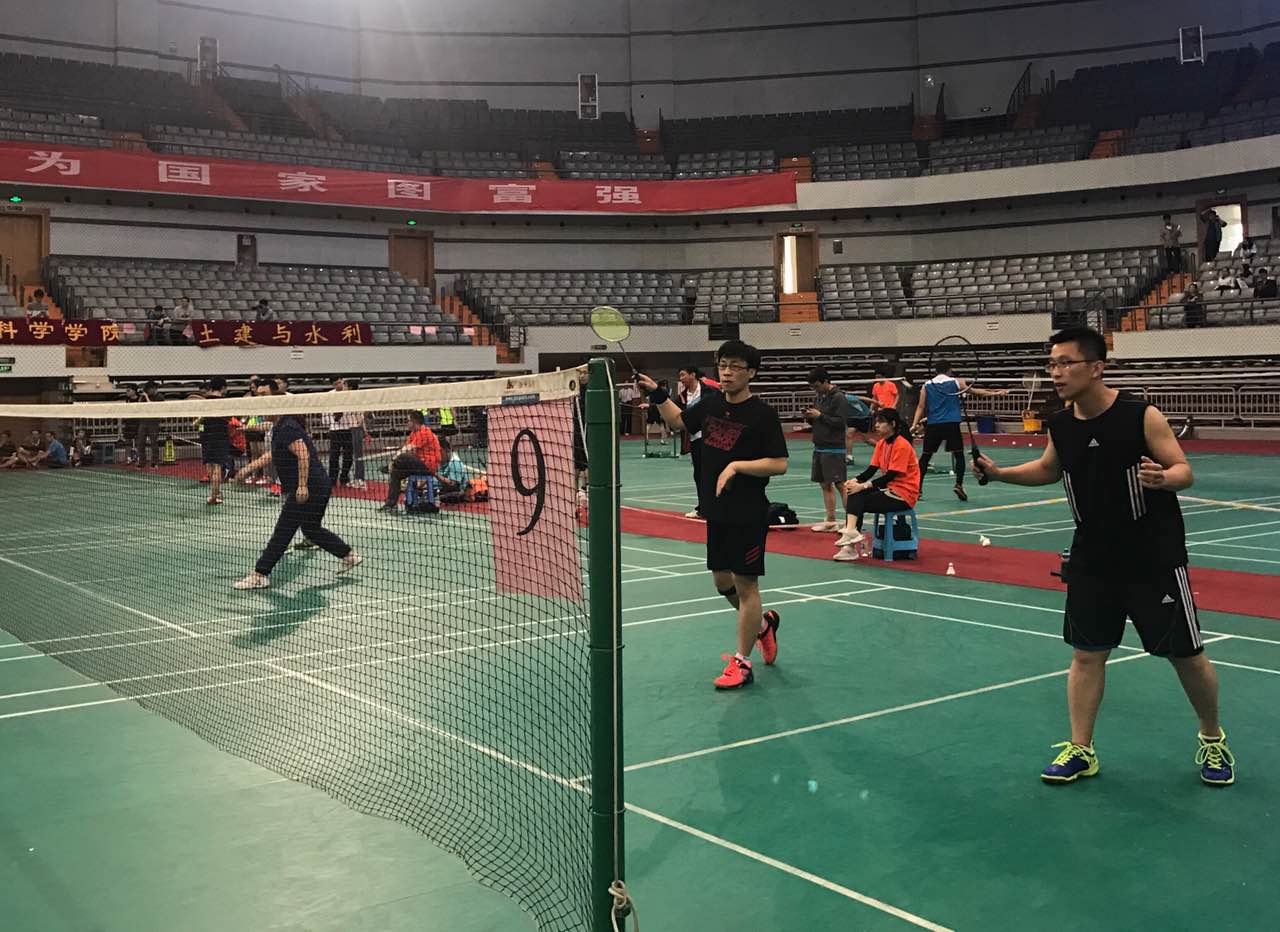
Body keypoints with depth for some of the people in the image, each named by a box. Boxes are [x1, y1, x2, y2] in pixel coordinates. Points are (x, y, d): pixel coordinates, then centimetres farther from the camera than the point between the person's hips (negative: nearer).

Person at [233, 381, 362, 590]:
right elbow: (274, 454, 31)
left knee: (282, 531, -6)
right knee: (312, 530, 22)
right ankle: (349, 555, 30)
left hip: (309, 488, -11)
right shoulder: (279, 426, 17)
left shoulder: (287, 428, -15)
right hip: (320, 486, 11)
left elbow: (303, 455, -27)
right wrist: (251, 467, 31)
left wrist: (302, 486, -32)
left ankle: (260, 574, -2)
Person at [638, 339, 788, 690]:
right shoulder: (711, 405, 7)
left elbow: (780, 464, -16)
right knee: (722, 581, 16)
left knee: (745, 583, -1)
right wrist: (658, 394, 11)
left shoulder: (763, 414, -13)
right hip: (717, 512, 7)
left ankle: (742, 663, 8)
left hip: (748, 514, -7)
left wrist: (737, 466, -23)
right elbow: (678, 421, 24)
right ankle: (763, 623, 42)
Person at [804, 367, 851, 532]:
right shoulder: (821, 397, 14)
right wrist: (810, 418, 1)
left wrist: (820, 416, -17)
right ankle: (831, 521, 15)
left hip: (834, 449, -9)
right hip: (819, 447, 9)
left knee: (840, 484, -9)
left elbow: (841, 422, -18)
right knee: (825, 484, 10)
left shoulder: (839, 398, -11)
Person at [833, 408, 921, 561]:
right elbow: (871, 470, 3)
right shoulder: (881, 444, 9)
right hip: (889, 489, 8)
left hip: (904, 494, -8)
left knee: (857, 500, -17)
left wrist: (863, 486, -27)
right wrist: (855, 481, -16)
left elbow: (890, 476, -22)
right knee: (853, 495, -9)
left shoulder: (901, 445, -17)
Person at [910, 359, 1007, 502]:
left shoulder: (927, 386, 9)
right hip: (951, 424, -2)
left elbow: (921, 407, 5)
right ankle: (959, 485, -9)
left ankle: (918, 488, 6)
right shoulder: (956, 382, 6)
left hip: (933, 425, 2)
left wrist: (915, 424, 4)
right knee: (959, 454, 6)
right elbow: (974, 391, 13)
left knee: (926, 456, 8)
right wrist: (995, 393, 24)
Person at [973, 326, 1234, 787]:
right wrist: (1000, 473, 1)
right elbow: (1049, 469, 16)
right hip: (1092, 558, 4)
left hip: (1155, 558, -4)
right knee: (1086, 653, 6)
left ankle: (1212, 739, 30)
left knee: (1185, 654, 6)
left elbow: (1184, 470, -13)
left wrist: (1162, 478, -36)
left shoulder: (1141, 415, -18)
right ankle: (1080, 751, 17)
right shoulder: (1060, 425, -3)